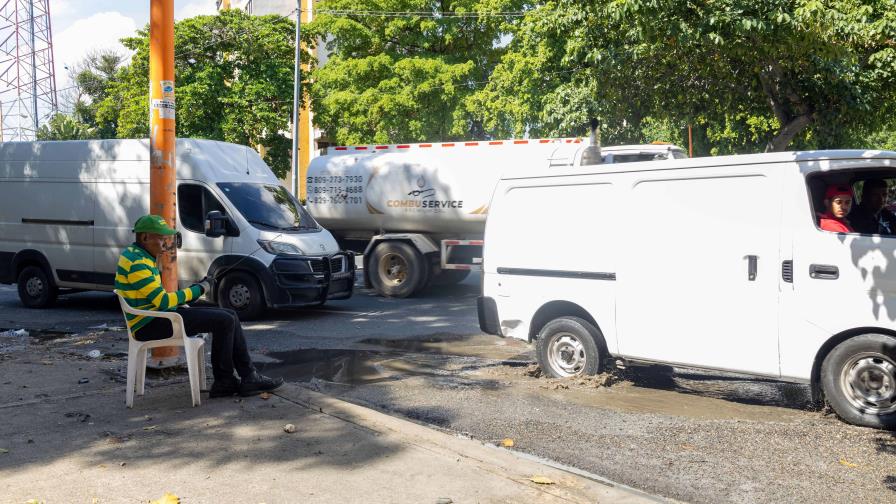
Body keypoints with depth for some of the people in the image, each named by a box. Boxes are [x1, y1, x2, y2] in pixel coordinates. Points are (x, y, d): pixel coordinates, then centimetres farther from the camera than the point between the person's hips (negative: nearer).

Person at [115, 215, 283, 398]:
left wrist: (183, 304, 7)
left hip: (157, 315, 10)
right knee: (223, 321, -16)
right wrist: (198, 290, -12)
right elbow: (162, 300, -22)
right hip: (149, 325, -10)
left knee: (229, 316, 2)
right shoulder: (137, 262, -18)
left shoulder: (143, 257, 15)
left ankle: (248, 378, 0)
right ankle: (223, 381, -2)